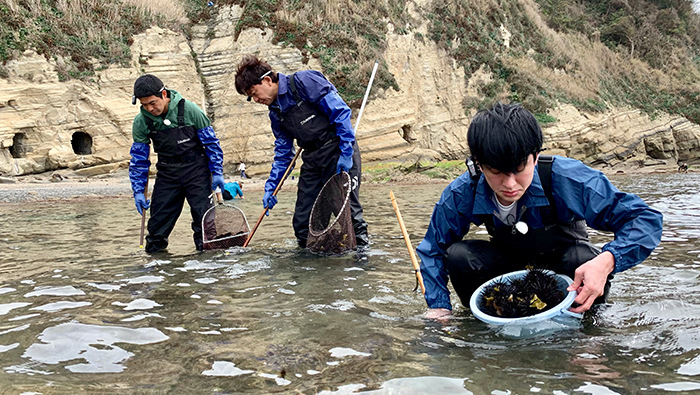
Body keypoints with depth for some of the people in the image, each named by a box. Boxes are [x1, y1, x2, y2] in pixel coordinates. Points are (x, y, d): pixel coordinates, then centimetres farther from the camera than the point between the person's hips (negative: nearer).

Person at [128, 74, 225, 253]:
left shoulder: (189, 110, -16)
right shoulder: (141, 121, -7)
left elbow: (211, 141, -5)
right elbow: (138, 158, 3)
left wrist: (217, 172, -3)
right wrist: (138, 191, 1)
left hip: (196, 169, -2)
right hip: (167, 173, 3)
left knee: (204, 215, -5)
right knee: (159, 217, 4)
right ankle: (154, 249, 22)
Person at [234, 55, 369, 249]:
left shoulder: (304, 81, -11)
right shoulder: (276, 113, 11)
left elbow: (340, 111, -15)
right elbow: (283, 154, 17)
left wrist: (346, 152, -19)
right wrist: (271, 187, 8)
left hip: (340, 152, -7)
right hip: (312, 160, 8)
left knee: (348, 208, -9)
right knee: (302, 220, 5)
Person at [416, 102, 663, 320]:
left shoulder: (567, 179, -33)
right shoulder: (461, 194, -26)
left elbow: (646, 220, -30)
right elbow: (433, 248, -9)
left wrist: (606, 262, -49)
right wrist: (439, 307, -22)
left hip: (562, 259, -1)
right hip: (510, 264, 2)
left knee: (585, 259, -36)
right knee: (458, 256, -26)